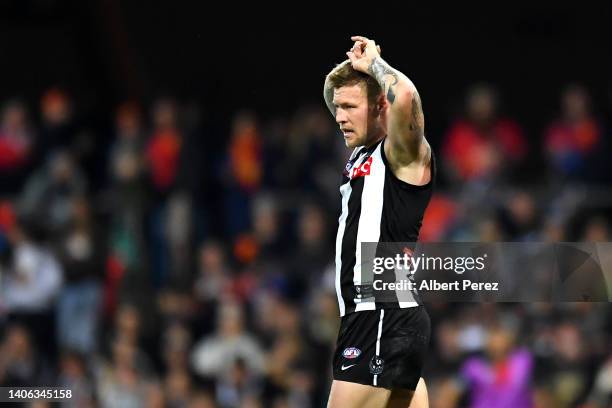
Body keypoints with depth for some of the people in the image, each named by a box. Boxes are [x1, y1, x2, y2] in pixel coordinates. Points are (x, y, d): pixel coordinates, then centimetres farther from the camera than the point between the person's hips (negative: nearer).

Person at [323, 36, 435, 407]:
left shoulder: (402, 154, -9)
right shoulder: (362, 157, 17)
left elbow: (405, 97, -31)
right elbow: (335, 94, 35)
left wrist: (374, 63, -14)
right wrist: (353, 65, 17)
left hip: (385, 317, -10)